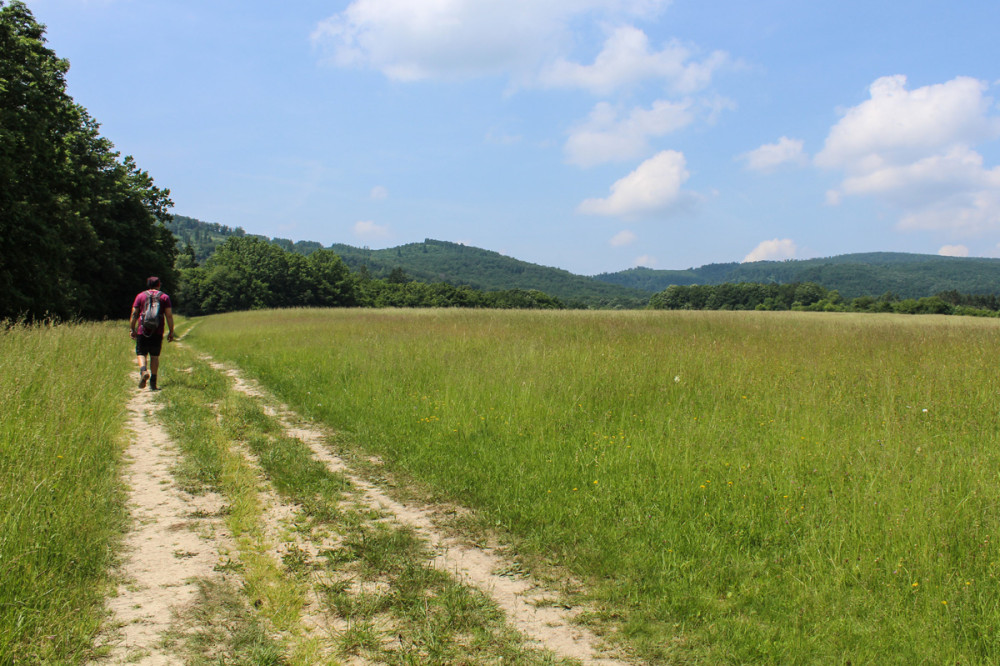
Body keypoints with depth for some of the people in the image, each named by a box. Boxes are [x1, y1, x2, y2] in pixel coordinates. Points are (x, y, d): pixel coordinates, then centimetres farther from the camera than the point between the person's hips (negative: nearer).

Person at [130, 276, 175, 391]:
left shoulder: (140, 296, 7)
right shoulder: (164, 297, 6)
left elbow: (134, 315, 3)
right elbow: (169, 316, 0)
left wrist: (132, 330, 9)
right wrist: (171, 332, 3)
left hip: (142, 331, -1)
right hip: (158, 332, 1)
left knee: (141, 353, 6)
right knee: (155, 356, 7)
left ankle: (143, 371, -23)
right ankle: (153, 383, 6)